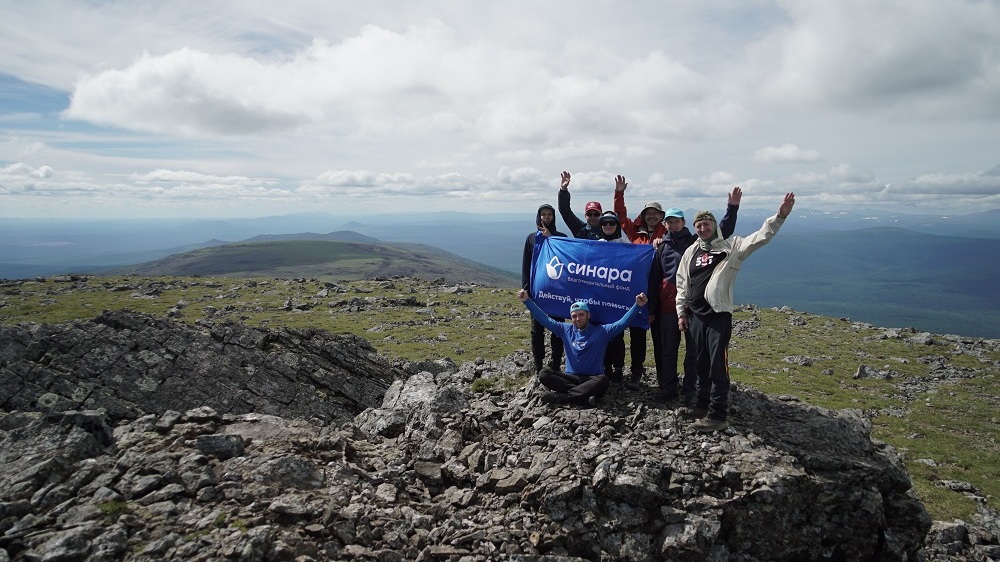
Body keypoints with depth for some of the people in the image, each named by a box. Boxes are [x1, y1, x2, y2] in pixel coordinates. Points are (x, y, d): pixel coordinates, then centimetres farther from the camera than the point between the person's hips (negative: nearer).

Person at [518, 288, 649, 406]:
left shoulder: (601, 332, 2)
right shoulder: (566, 330, 9)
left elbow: (621, 323, -9)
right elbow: (544, 319, 9)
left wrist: (637, 305, -24)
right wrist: (527, 300, 2)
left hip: (593, 379, -2)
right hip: (571, 377, 2)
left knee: (603, 380, -37)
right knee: (543, 374, -23)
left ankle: (560, 396, -35)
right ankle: (585, 396, -34)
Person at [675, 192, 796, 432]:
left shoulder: (730, 246, 0)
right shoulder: (691, 252, 13)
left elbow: (761, 237, -13)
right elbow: (681, 284, 16)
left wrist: (780, 216, -26)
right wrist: (681, 312, 13)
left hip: (719, 315, -5)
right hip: (695, 315, 5)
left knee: (718, 366, -5)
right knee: (701, 365, 15)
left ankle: (718, 415, 0)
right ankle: (702, 405, 28)